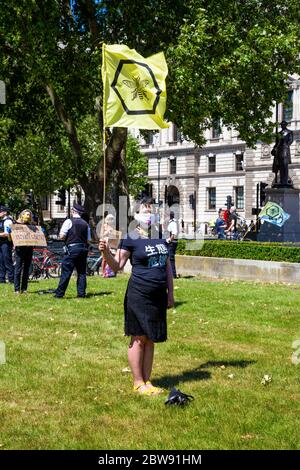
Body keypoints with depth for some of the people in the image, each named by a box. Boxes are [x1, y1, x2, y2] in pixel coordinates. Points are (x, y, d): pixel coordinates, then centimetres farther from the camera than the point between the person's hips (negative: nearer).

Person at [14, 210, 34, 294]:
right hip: (20, 248, -4)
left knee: (26, 269, 5)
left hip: (29, 248, 4)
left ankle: (24, 289, 10)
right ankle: (17, 289, -3)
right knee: (18, 269, -6)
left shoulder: (31, 225, 13)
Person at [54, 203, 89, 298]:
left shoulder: (69, 221, -5)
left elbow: (62, 236, -9)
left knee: (66, 272, -3)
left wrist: (68, 237, 10)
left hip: (72, 249, -5)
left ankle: (59, 293, -1)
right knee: (82, 272, 10)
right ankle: (81, 293, 10)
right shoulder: (85, 224, 11)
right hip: (83, 249, 5)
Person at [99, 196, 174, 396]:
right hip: (139, 295, -6)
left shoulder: (160, 237, 12)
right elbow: (117, 266, -7)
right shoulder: (131, 239, -6)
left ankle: (147, 381, 19)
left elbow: (167, 266, 17)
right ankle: (138, 382, 9)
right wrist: (106, 252, -26)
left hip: (158, 296, 6)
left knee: (151, 339, 11)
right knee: (139, 338, 0)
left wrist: (170, 293, 15)